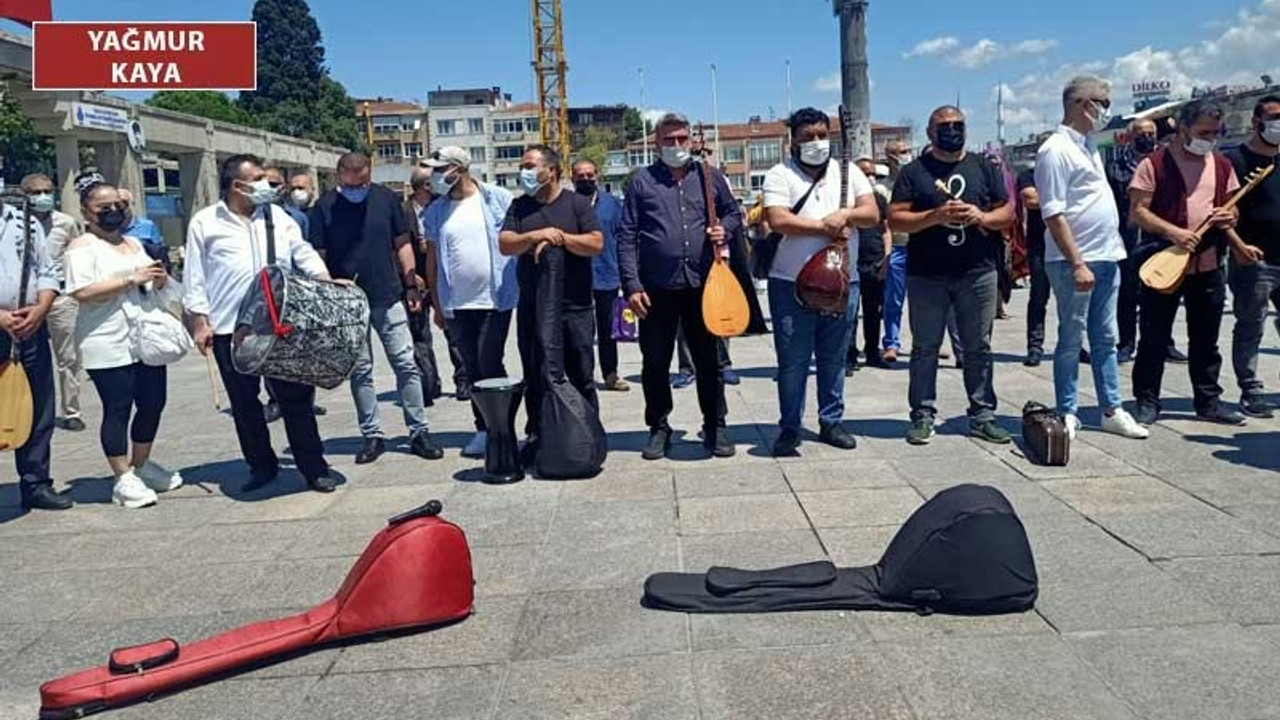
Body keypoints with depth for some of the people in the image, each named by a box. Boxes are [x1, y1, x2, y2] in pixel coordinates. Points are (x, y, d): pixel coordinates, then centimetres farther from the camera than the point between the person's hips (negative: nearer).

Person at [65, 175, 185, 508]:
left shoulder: (133, 243, 17)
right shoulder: (82, 246, -5)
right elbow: (82, 293, -18)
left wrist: (158, 281, 2)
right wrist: (132, 280, -18)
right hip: (108, 346, -7)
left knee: (153, 404, 10)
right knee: (118, 410, -1)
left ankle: (141, 465, 28)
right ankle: (123, 480, 8)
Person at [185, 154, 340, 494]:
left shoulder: (277, 216, 11)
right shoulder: (204, 223, 3)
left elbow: (304, 254, 10)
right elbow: (195, 278, 3)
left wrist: (327, 282, -6)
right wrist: (200, 321, -2)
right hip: (229, 329, -1)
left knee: (296, 396, 2)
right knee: (245, 402, 9)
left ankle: (314, 468, 8)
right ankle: (262, 466, 24)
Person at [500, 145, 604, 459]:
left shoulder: (578, 203, 2)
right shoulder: (520, 207, 11)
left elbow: (596, 244, -8)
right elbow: (505, 245, -2)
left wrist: (560, 237, -16)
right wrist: (536, 236, -18)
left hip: (575, 307, -2)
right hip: (532, 308, 3)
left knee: (582, 377, 5)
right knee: (536, 379, 7)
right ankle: (537, 436, 17)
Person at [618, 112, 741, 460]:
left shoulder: (710, 176, 9)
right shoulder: (642, 181, 3)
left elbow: (733, 213, 20)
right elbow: (627, 237, -1)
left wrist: (724, 229, -5)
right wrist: (632, 285, -9)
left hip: (702, 285, 1)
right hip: (656, 288, -1)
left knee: (708, 360, 8)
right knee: (655, 362, 6)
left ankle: (715, 426, 19)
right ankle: (659, 428, 20)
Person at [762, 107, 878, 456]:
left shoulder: (848, 172, 11)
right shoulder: (780, 175, -1)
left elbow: (872, 214, 3)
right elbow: (778, 220, -15)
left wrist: (845, 214, -17)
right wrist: (825, 226, -14)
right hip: (791, 283, -3)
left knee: (834, 358, 12)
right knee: (792, 360, 0)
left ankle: (832, 422, 24)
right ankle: (789, 428, 10)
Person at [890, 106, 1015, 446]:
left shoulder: (984, 167, 12)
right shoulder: (914, 172, 4)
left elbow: (1008, 212, 10)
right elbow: (895, 218, -3)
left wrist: (982, 217, -10)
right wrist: (935, 216, -17)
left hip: (978, 273, 2)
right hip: (926, 275, -2)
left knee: (978, 348, 7)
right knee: (925, 348, 4)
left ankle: (982, 415, 15)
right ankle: (923, 416, 11)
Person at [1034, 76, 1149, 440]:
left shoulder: (1089, 146, 15)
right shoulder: (1056, 150, -13)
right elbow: (1054, 215, -18)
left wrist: (1113, 250, 17)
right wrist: (1078, 264, -22)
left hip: (1107, 258, 9)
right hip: (1075, 262, -9)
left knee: (1106, 339, 13)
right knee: (1071, 340, 1)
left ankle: (1112, 411, 22)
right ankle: (1067, 414, 11)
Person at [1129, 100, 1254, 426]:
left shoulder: (1221, 165, 12)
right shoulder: (1154, 164, -6)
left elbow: (1227, 210, 21)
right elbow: (1137, 211, -11)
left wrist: (1229, 218, -2)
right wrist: (1173, 232, -22)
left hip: (1208, 267, 5)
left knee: (1205, 341, 12)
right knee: (1154, 340, 2)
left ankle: (1209, 401, 22)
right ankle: (1147, 401, 11)